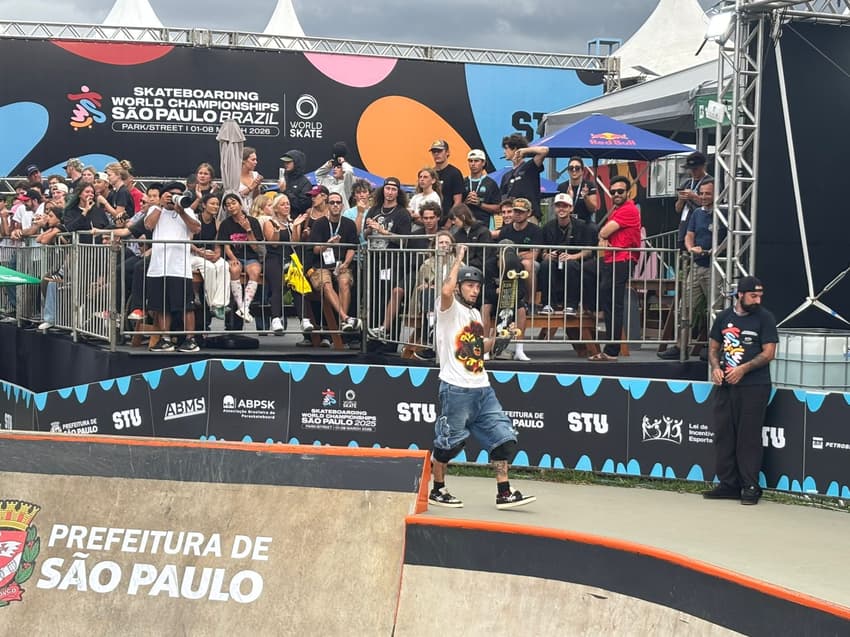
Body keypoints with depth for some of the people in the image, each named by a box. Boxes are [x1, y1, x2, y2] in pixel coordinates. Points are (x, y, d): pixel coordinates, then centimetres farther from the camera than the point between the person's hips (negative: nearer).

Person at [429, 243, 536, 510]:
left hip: (482, 389, 8)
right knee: (448, 443, 1)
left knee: (503, 437, 2)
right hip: (456, 388, -8)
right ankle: (437, 490, 19)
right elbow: (446, 290, -29)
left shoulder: (476, 314, 19)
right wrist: (459, 258, -19)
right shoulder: (450, 309, -5)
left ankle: (504, 493, 6)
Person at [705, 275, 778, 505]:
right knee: (723, 434, 6)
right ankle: (728, 484, 15)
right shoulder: (724, 317, 11)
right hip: (725, 385, 5)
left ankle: (750, 486, 2)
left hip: (754, 386, -5)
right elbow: (713, 346, 18)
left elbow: (769, 353, -6)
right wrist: (715, 367, -1)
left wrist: (743, 369, -15)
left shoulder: (764, 318, -1)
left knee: (749, 436, -4)